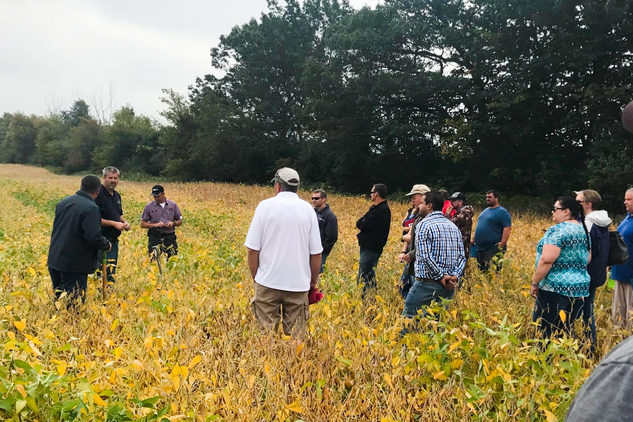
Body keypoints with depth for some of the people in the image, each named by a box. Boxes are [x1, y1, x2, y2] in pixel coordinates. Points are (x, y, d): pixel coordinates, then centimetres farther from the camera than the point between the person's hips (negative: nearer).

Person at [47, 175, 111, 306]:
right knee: (72, 304, 1)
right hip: (74, 265, -8)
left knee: (58, 298, 20)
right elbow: (94, 237, -25)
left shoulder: (64, 202, 8)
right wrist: (106, 245, -4)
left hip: (54, 260, 8)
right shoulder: (91, 208, -18)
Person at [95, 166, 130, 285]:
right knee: (102, 271, -8)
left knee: (112, 269, 15)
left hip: (114, 239, 8)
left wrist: (124, 222, 3)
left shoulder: (117, 195, 12)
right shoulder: (98, 195, -14)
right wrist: (114, 224, -20)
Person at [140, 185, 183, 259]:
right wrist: (156, 225, -10)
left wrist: (173, 223, -8)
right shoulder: (149, 206, 3)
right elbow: (142, 224, 6)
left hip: (170, 236, 1)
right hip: (155, 236, -1)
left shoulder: (173, 205, 6)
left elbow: (180, 221, 14)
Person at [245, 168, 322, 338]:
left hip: (268, 282, -1)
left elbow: (252, 249, -5)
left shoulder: (265, 206, -4)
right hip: (299, 284, 1)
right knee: (296, 337, 7)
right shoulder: (308, 209, 1)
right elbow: (316, 253, 2)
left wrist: (255, 278, 8)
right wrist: (313, 282, 15)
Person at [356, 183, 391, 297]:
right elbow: (359, 223, 14)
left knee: (363, 279, -9)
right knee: (368, 276, 14)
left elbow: (364, 226, -20)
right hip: (367, 247, 10)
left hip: (371, 249, -10)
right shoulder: (375, 208, 17)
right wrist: (363, 222, -6)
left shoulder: (382, 210, -16)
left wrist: (362, 223, 0)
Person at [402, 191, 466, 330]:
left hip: (427, 284, -7)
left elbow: (426, 256, -19)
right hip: (448, 287, 7)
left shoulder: (424, 225, -9)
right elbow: (462, 256, 7)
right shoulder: (453, 227, 12)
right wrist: (455, 276, -3)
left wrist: (441, 276, -13)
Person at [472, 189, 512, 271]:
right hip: (480, 248, 8)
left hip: (493, 249, -8)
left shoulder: (502, 212, -7)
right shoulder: (485, 211, 18)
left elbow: (507, 229, -15)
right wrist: (474, 239, 19)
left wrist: (502, 245, -22)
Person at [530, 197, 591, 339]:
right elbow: (587, 259, 20)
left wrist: (534, 283, -13)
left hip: (555, 288, -8)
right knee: (564, 331, 14)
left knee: (544, 332, -2)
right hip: (580, 288, 9)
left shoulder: (558, 230, -13)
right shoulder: (584, 231, 13)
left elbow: (547, 259, -21)